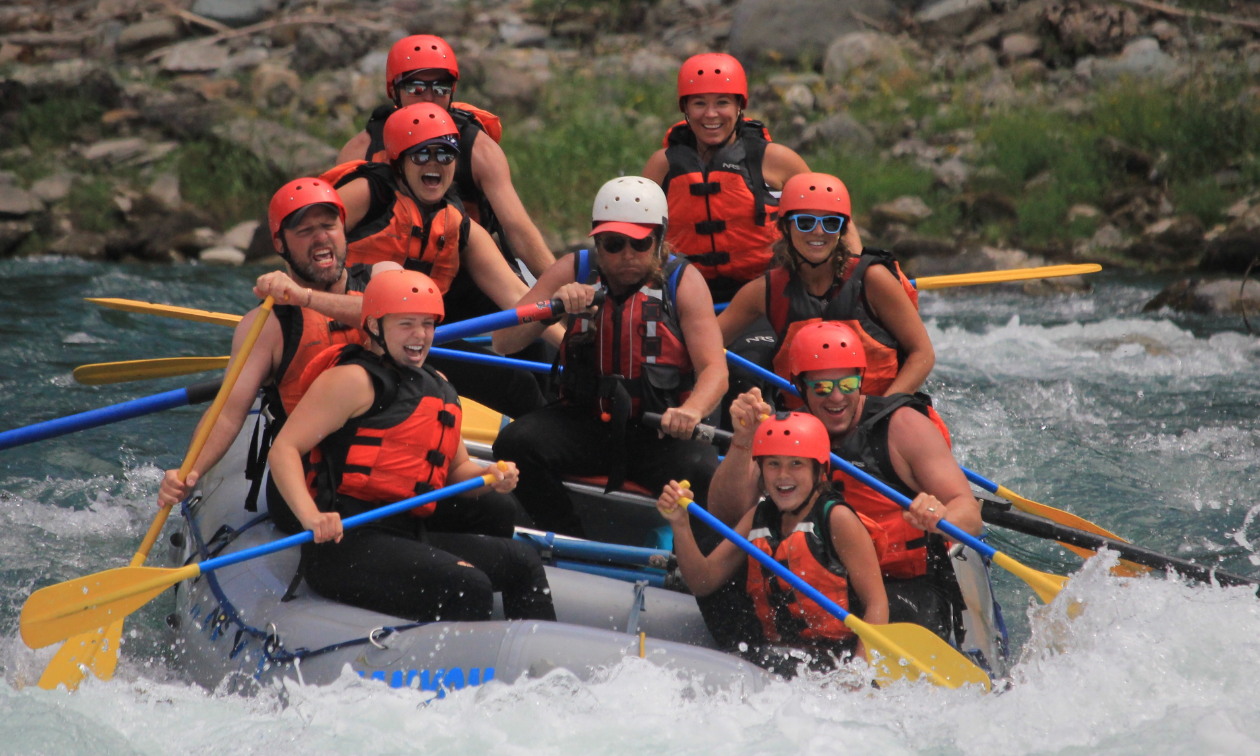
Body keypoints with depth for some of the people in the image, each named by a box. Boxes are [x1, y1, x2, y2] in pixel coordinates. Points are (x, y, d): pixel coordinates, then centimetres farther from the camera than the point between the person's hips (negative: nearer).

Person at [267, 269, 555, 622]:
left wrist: (489, 477, 4)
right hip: (346, 545, -9)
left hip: (410, 536, 9)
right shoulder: (353, 380, -4)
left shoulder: (437, 386, 22)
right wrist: (310, 516, -28)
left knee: (521, 560, 5)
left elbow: (456, 468, 29)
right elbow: (284, 449, -12)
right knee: (469, 588, -25)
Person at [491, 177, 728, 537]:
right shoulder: (573, 274, 3)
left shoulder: (683, 281, -1)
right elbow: (503, 342, -3)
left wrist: (691, 410, -33)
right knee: (516, 442, -25)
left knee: (704, 470, -32)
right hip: (584, 423, 2)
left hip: (659, 430, -2)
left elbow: (714, 369, -10)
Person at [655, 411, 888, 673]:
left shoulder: (837, 519, -5)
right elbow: (703, 582, 10)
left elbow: (876, 602, -9)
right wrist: (680, 524, -6)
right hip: (777, 649, 6)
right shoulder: (758, 518, 14)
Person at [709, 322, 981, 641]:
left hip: (914, 591, -4)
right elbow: (727, 514, -3)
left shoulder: (903, 425, -2)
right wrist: (742, 443, -18)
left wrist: (939, 518, -34)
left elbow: (970, 515, -9)